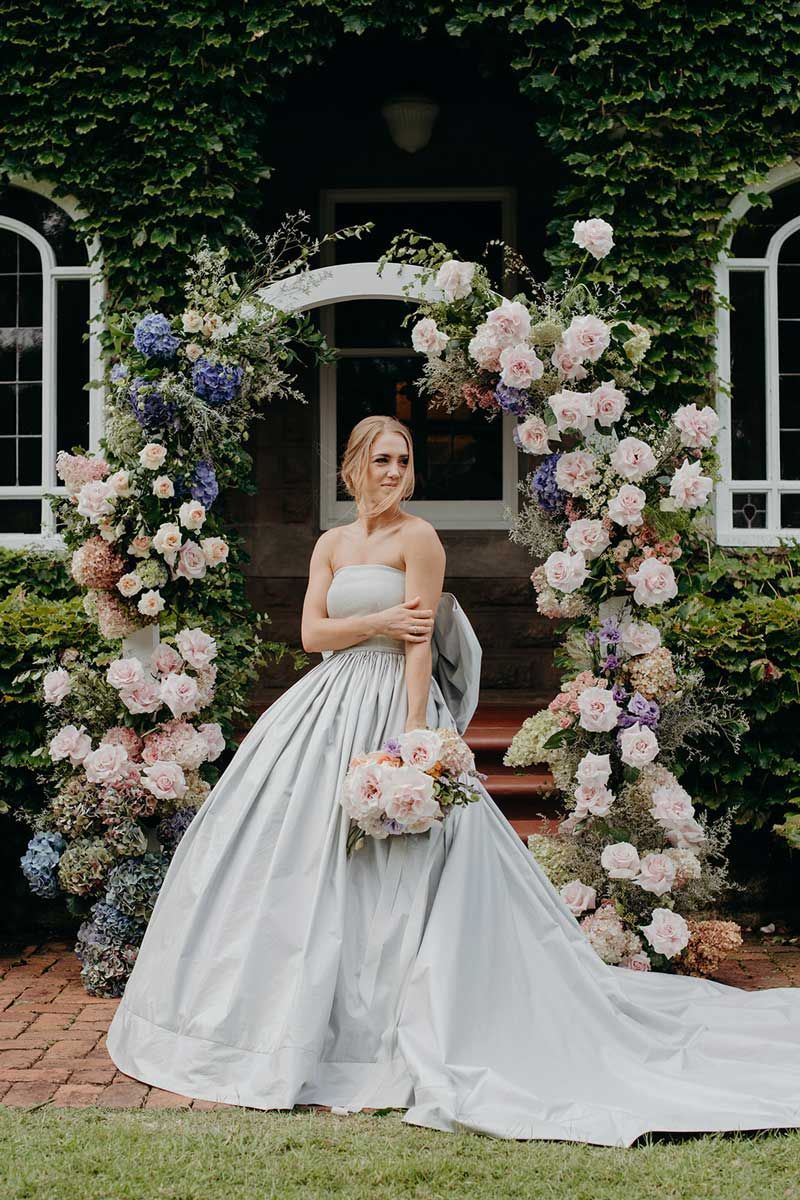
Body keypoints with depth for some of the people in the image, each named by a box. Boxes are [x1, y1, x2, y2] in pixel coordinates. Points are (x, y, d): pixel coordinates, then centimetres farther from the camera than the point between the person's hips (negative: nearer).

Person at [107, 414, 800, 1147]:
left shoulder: (418, 538, -5)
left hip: (394, 707, -7)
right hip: (329, 707, 7)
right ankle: (299, 1014, 19)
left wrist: (413, 734, -19)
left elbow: (421, 645, -12)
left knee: (388, 872, -6)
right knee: (305, 857, 8)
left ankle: (392, 1032, 3)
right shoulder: (331, 544, 14)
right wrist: (377, 622, -10)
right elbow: (311, 631, 6)